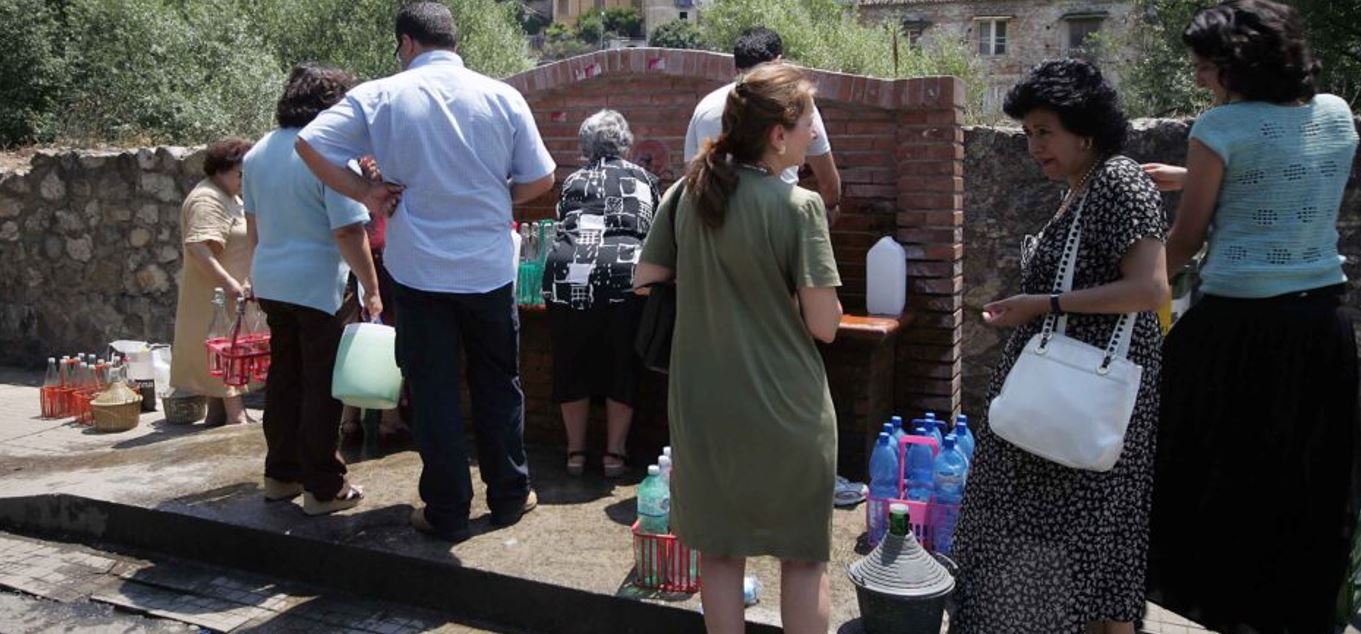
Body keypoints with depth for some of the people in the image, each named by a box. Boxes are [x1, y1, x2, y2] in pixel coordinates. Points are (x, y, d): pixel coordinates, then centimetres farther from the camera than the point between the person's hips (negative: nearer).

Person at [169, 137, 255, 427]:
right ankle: (236, 416, -8)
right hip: (215, 298, -10)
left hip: (229, 297, 10)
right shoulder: (207, 200, -18)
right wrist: (228, 282, -32)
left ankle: (218, 414, 20)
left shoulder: (229, 197, 15)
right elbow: (198, 248, -29)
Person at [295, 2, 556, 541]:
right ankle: (509, 497, 26)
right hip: (489, 269, 1)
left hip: (420, 270, -1)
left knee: (433, 392, 8)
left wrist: (365, 193, -2)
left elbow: (310, 143, -9)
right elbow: (540, 180, 0)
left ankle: (447, 513, 15)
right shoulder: (501, 96, -3)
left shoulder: (380, 96, -5)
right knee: (498, 386, 16)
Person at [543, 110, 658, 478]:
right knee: (623, 364, 12)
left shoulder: (572, 182, 24)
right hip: (624, 273, -1)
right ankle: (615, 452, 14)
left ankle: (575, 451, 19)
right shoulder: (642, 178, 22)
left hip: (568, 271, 1)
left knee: (572, 364, 14)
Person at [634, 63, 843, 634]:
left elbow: (644, 280, 5)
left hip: (703, 406, 4)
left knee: (719, 550, 18)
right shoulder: (798, 206, -16)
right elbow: (824, 325, -16)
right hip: (783, 411, -4)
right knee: (802, 557, 14)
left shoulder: (687, 192, -2)